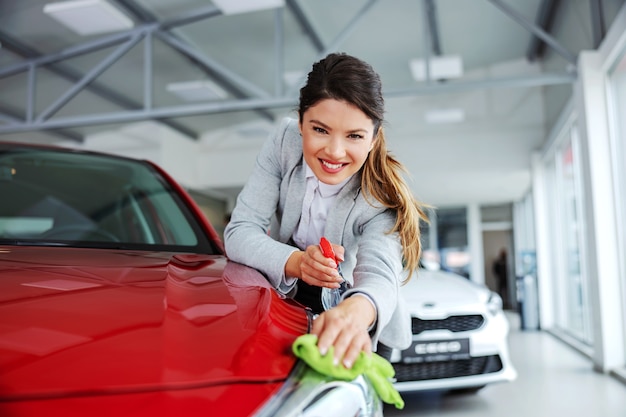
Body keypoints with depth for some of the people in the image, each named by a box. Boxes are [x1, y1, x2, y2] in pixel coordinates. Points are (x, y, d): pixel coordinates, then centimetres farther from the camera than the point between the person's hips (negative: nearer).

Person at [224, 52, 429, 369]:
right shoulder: (285, 142, -18)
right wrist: (295, 262, -42)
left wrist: (356, 311, -66)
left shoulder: (383, 196, -23)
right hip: (285, 304, 2)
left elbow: (378, 276, -40)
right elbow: (239, 232, -20)